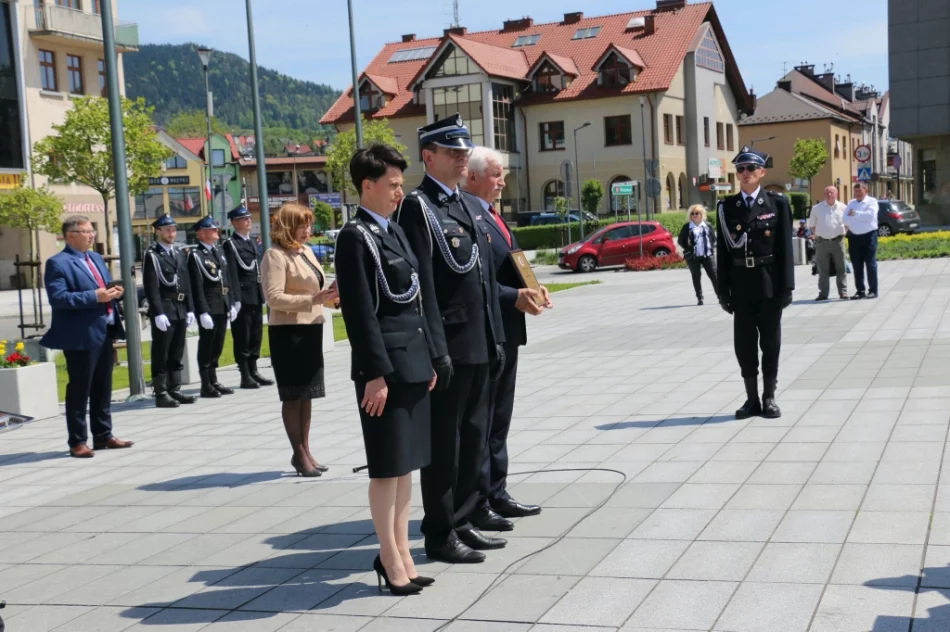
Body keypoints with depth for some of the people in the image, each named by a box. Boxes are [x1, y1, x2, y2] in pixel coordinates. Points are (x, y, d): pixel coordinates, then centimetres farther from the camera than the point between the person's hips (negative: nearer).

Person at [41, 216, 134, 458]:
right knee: (79, 390, -1)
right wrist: (95, 297, -24)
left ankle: (103, 436, 25)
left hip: (104, 333, 8)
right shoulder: (57, 263, -10)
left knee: (103, 388, 15)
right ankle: (78, 442, 7)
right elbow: (58, 297, -21)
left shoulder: (96, 258, 17)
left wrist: (114, 291, 0)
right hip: (81, 336, -8)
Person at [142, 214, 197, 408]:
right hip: (163, 310, -7)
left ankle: (175, 390, 18)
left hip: (180, 310, 7)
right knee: (161, 355, -2)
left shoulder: (180, 254, 16)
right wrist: (158, 313, -18)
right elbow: (151, 287, -12)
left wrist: (190, 309, 9)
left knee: (176, 355, 11)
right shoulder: (151, 255, -6)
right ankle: (161, 394, 2)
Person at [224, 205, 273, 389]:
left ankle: (254, 372, 18)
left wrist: (262, 294, 14)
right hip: (243, 297, -8)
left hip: (256, 296, 8)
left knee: (256, 336, 11)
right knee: (242, 338, -3)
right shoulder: (230, 244, -6)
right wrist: (236, 298, -18)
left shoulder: (252, 242, 18)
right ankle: (245, 376, 1)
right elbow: (232, 273, -13)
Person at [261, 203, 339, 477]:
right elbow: (274, 297, -19)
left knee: (306, 393, 12)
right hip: (288, 331, -8)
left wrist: (328, 293, 0)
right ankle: (299, 455, 7)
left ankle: (305, 452, 20)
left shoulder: (306, 251, 13)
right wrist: (312, 300, -23)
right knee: (293, 395, 0)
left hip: (311, 328, 8)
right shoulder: (275, 256, -12)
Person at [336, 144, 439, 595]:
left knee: (406, 463, 13)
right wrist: (375, 373, -20)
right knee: (387, 466, 0)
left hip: (412, 361, 8)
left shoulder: (395, 232, 15)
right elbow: (360, 312, -16)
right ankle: (390, 559, 10)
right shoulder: (355, 237, -11)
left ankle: (401, 551, 22)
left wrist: (428, 359, 16)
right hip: (384, 364, -8)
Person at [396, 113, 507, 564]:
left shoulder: (466, 206, 16)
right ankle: (440, 535, 11)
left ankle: (461, 523, 25)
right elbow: (422, 284, -16)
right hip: (449, 349, -8)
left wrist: (496, 339, 15)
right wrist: (436, 350, -20)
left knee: (473, 438, 14)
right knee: (443, 443, 1)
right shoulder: (418, 206, -10)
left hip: (479, 347, 9)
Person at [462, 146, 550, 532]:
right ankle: (476, 504, 8)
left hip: (506, 330, 10)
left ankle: (496, 495, 28)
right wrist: (515, 298, -24)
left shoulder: (490, 214, 16)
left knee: (499, 417, 17)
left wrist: (531, 290, 3)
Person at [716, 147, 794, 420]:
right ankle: (752, 399, 16)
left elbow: (785, 247, -2)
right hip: (741, 283, 2)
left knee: (770, 341, 5)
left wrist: (786, 287, -8)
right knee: (744, 342, 5)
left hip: (769, 282, -2)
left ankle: (769, 398, 15)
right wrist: (724, 290, 1)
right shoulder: (726, 207, 5)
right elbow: (724, 250, 4)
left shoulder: (777, 203, 0)